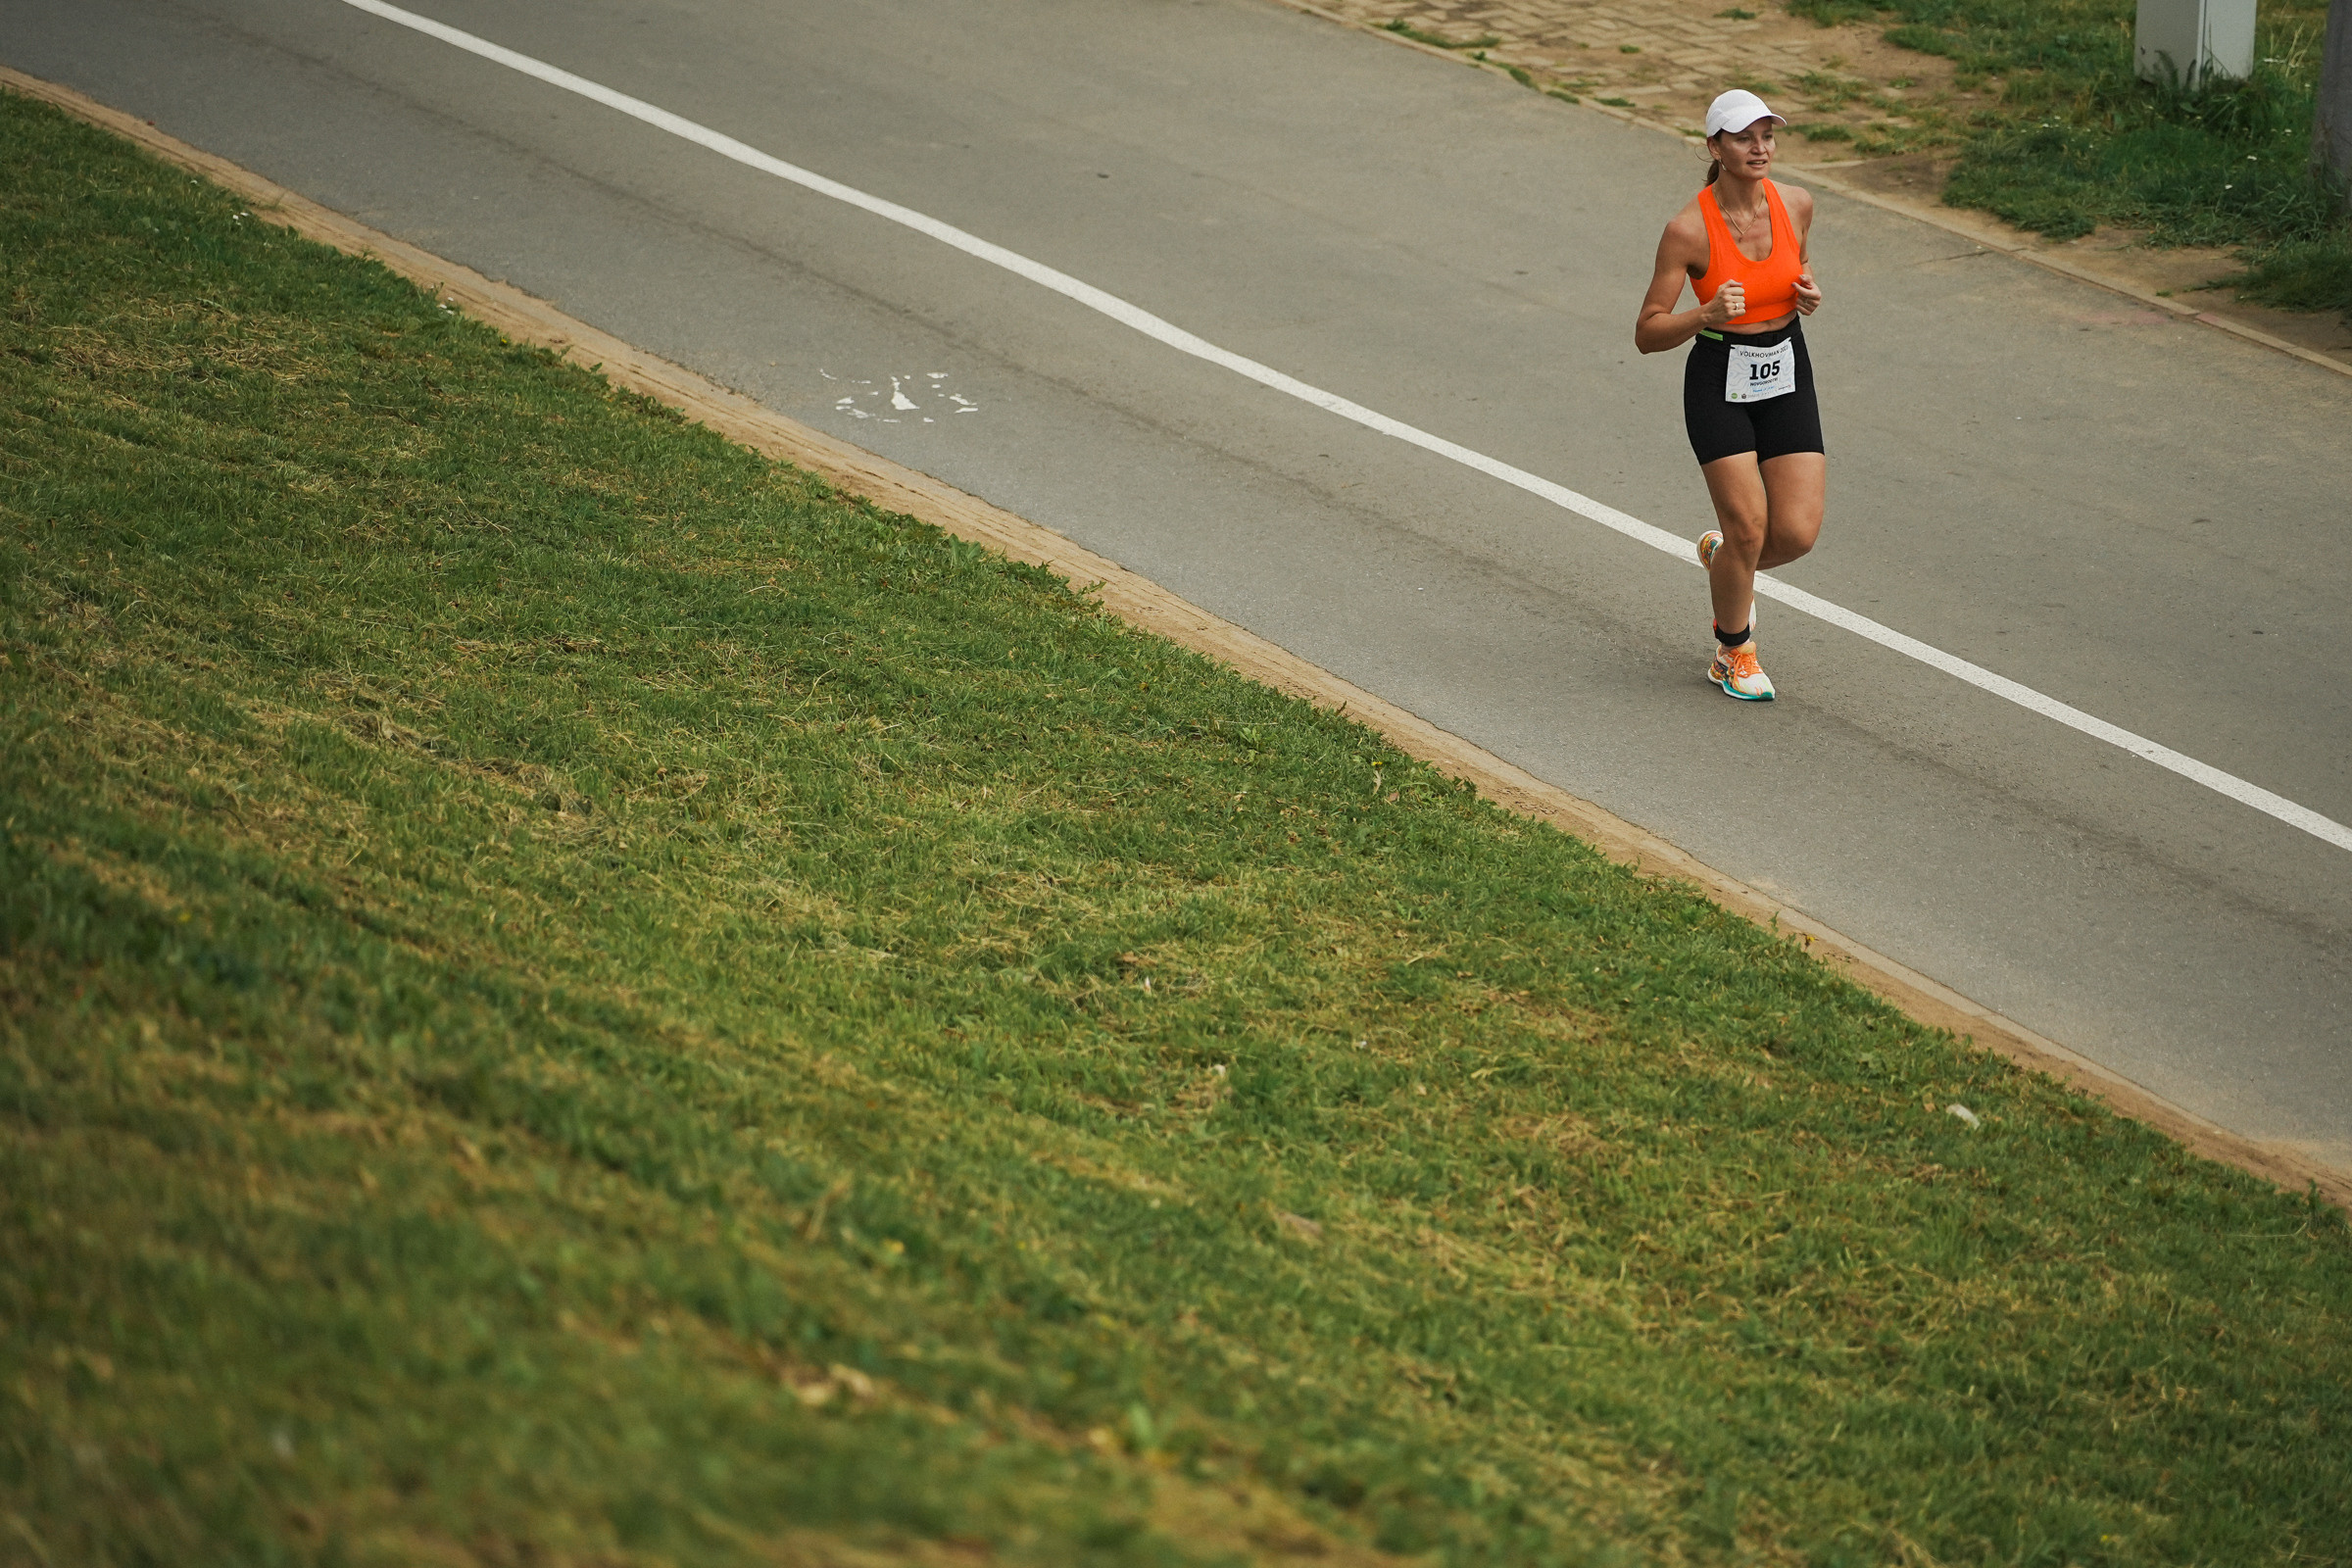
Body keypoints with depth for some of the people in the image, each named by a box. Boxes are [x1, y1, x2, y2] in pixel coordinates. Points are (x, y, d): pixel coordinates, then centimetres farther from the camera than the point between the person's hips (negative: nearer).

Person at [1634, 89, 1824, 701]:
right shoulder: (1688, 230, -17)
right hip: (1719, 382, -4)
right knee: (1749, 525, -9)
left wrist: (1808, 293, -5)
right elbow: (1647, 334, -13)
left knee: (1798, 532, -6)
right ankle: (1733, 653, 18)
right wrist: (1707, 316, -31)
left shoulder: (1796, 204, -4)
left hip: (1787, 377, 4)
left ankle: (1719, 555, 30)